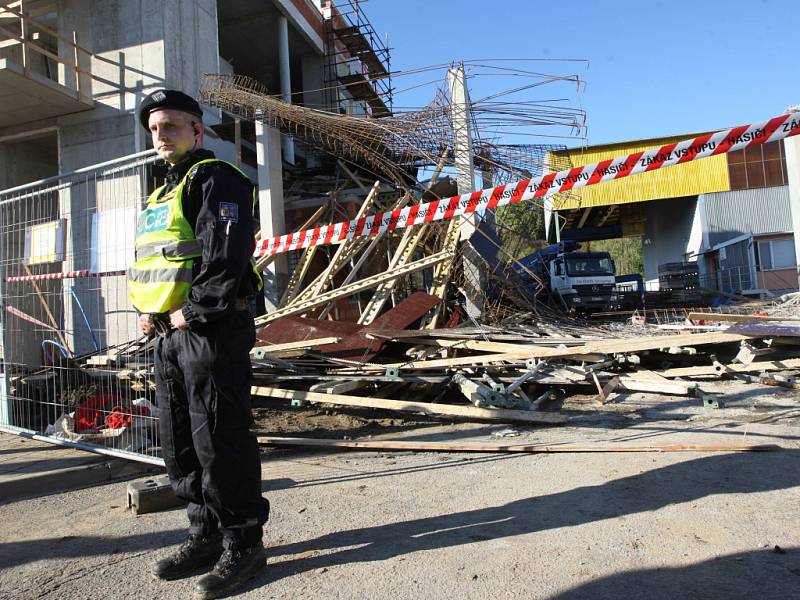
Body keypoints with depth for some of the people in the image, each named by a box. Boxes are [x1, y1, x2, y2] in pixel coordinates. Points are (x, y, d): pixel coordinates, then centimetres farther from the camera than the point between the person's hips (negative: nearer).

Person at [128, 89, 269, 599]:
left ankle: (243, 543, 11)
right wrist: (151, 313, 8)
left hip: (212, 330, -10)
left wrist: (192, 312, -17)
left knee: (220, 440, -5)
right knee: (180, 442, 13)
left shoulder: (216, 179, -5)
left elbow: (226, 256, -19)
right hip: (169, 333, 10)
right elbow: (150, 265, 24)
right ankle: (207, 536, 28)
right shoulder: (163, 194, 24)